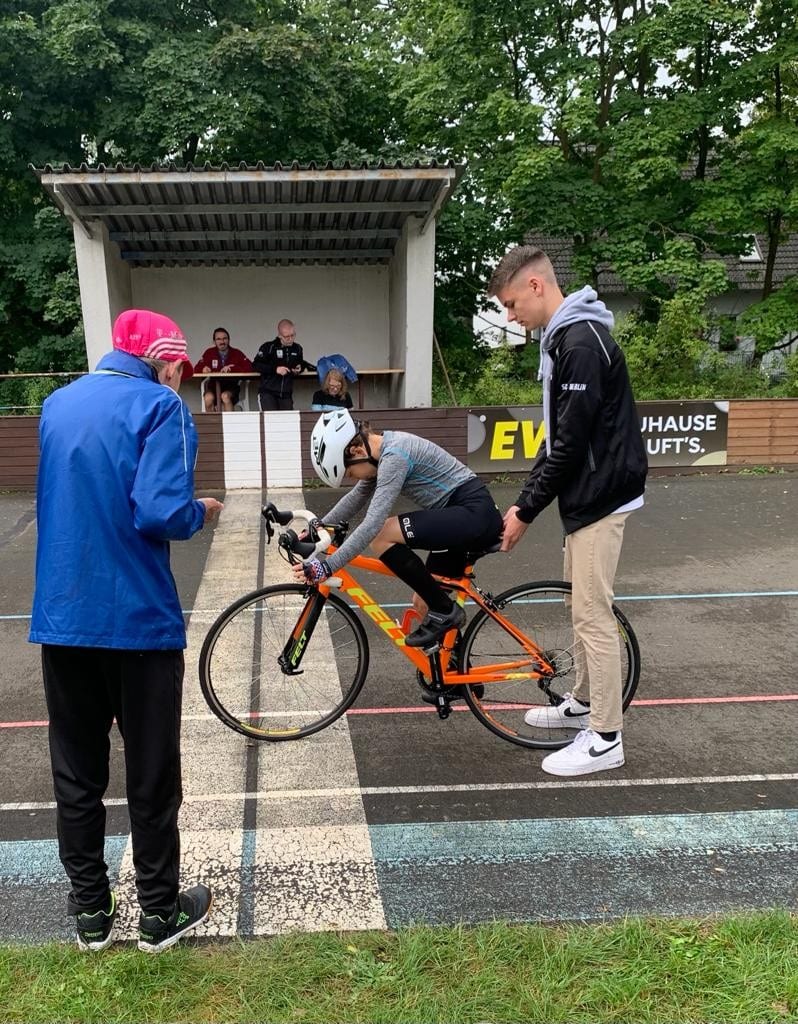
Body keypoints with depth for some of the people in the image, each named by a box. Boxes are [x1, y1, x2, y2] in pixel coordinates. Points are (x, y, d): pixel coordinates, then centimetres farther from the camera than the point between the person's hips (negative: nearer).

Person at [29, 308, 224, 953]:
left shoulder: (58, 403, 11)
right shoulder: (159, 405, -11)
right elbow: (160, 513, -23)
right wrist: (200, 513, -2)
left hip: (60, 617, 6)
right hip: (140, 621, -5)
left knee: (76, 775, 15)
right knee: (152, 775, 9)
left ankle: (91, 913, 28)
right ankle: (161, 913, 24)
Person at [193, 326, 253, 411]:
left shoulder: (237, 353, 3)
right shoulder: (209, 353, 7)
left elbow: (249, 368, -9)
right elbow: (197, 369, 6)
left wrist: (231, 368, -17)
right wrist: (204, 369, -18)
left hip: (231, 387, -1)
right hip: (214, 386, 1)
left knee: (225, 396, -34)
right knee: (208, 398, -30)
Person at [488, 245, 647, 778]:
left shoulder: (582, 343, -20)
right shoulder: (564, 338, 12)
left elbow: (573, 443, -23)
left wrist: (527, 512, -15)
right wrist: (525, 498, 11)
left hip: (602, 494, -10)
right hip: (587, 492, 10)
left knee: (593, 614, -4)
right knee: (584, 607, 19)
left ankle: (605, 738, 8)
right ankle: (584, 703, 34)